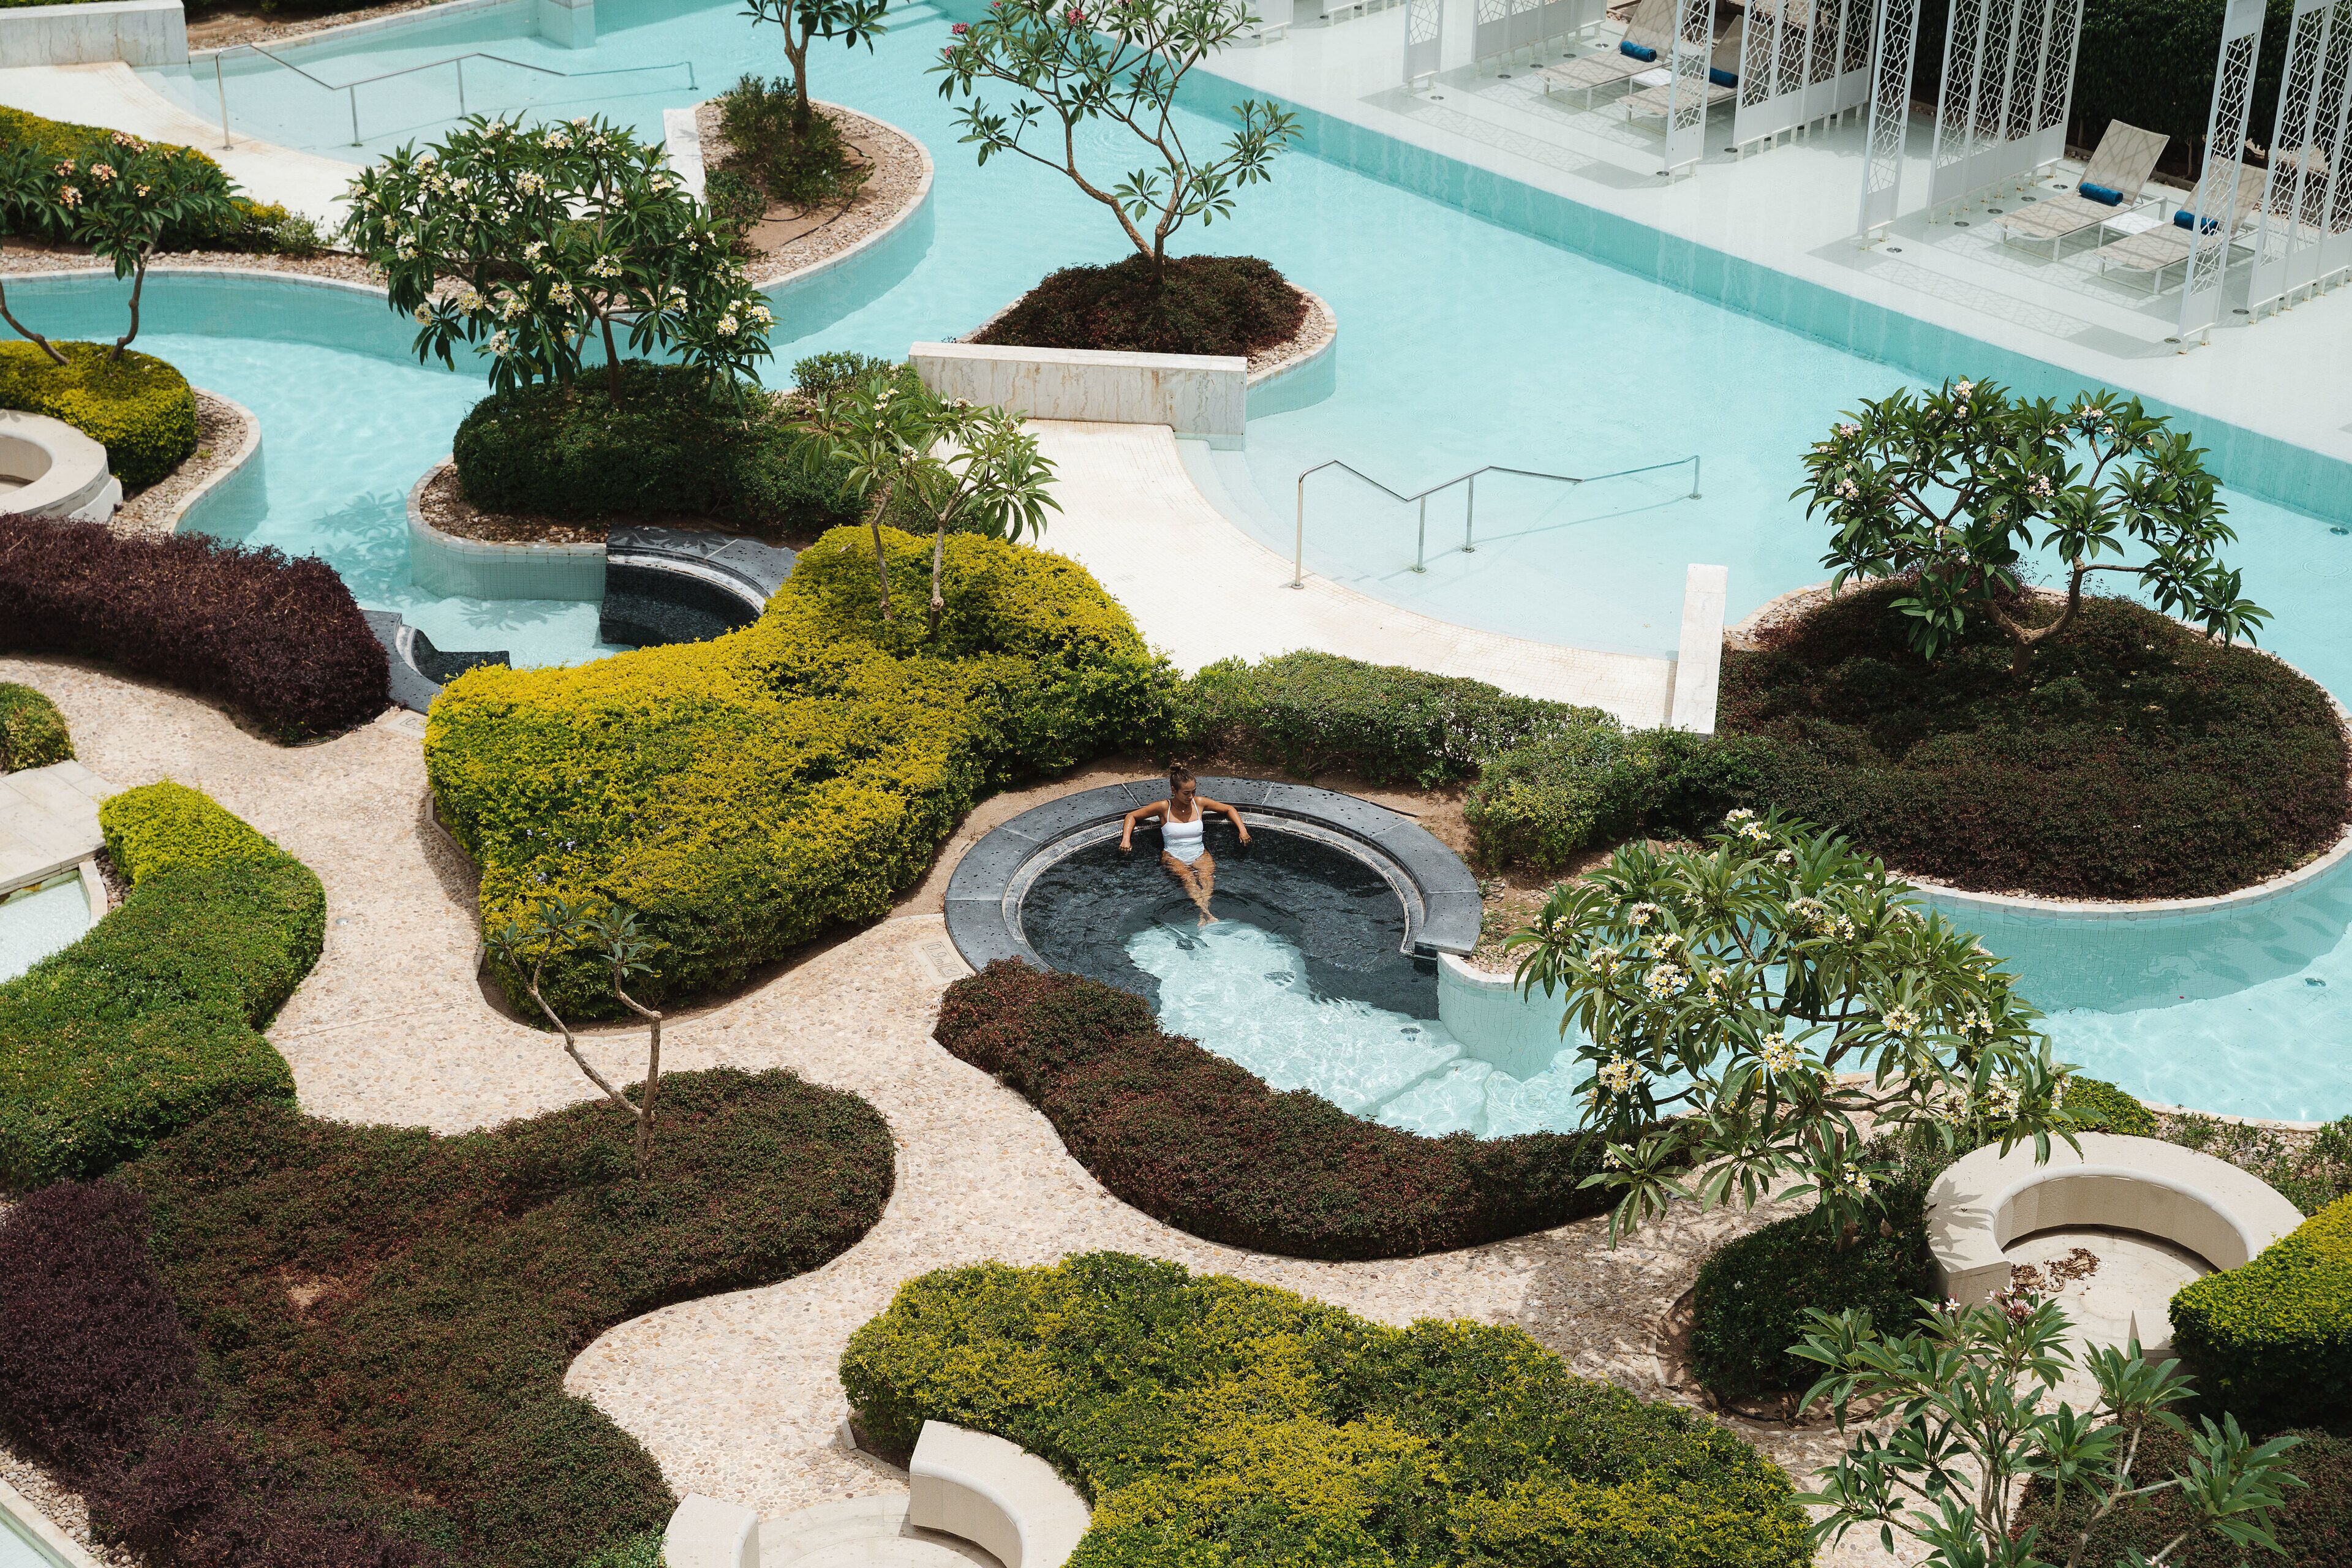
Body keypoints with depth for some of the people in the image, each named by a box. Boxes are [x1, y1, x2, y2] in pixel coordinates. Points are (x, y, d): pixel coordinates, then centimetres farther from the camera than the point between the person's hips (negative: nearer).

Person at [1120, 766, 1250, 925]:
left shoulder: (1199, 803, 6)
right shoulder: (1164, 807, -2)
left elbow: (1229, 809, 18)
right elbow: (1132, 816, 5)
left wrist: (1243, 830, 5)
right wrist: (1126, 839, -10)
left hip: (1200, 856, 2)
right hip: (1173, 858, -2)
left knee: (1207, 876, -32)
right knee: (1188, 878, -35)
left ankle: (1204, 915, -53)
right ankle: (1206, 913, -55)